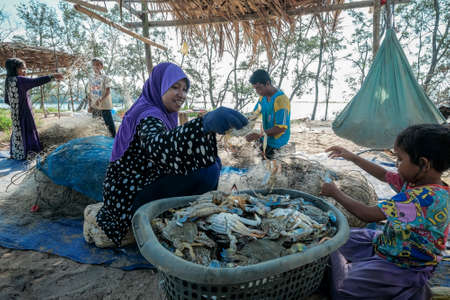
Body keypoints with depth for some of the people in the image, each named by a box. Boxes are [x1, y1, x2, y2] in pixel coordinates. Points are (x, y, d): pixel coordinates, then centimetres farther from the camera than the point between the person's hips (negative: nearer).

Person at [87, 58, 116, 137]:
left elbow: (108, 91, -12)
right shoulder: (91, 78, 9)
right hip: (94, 106, 4)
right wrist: (90, 105, 3)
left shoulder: (104, 77, -3)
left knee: (109, 123, -3)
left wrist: (100, 100, -25)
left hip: (105, 105, -4)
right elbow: (89, 93, 11)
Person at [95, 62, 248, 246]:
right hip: (131, 201, -10)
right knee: (207, 170, -25)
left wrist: (212, 158, 5)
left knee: (211, 162, 8)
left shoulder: (161, 114, 9)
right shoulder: (148, 115, -21)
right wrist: (205, 123, -62)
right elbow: (156, 145, -45)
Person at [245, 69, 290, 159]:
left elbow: (281, 128, -28)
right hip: (266, 134, 7)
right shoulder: (263, 96, -2)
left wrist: (259, 135, -31)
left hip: (276, 139, -7)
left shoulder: (281, 100, -27)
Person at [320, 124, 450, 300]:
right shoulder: (416, 181, -6)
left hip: (403, 267, -9)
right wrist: (352, 157, 12)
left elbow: (368, 215, -32)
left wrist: (335, 193, -19)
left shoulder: (422, 197, -33)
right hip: (386, 242, 9)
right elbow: (384, 175, 13)